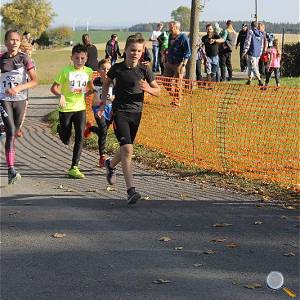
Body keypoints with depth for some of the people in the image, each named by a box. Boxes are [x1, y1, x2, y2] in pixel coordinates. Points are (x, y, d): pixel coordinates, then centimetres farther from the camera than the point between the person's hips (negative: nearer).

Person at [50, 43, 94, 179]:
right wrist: (60, 95, -31)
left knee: (80, 138, -10)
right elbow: (54, 88, -13)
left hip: (80, 108, 3)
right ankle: (61, 129, 45)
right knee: (66, 141, 8)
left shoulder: (88, 71, 0)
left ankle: (74, 167, -3)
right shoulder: (66, 71, -12)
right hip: (65, 108, -2)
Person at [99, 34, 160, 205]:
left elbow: (158, 91, 3)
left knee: (126, 149, 16)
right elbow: (107, 83, 15)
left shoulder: (144, 70, -2)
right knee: (127, 149, -17)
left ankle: (111, 165, 51)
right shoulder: (117, 68, -4)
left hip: (136, 113, 3)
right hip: (120, 112, -3)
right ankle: (131, 190, -19)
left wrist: (148, 89, -18)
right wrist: (104, 101, 7)